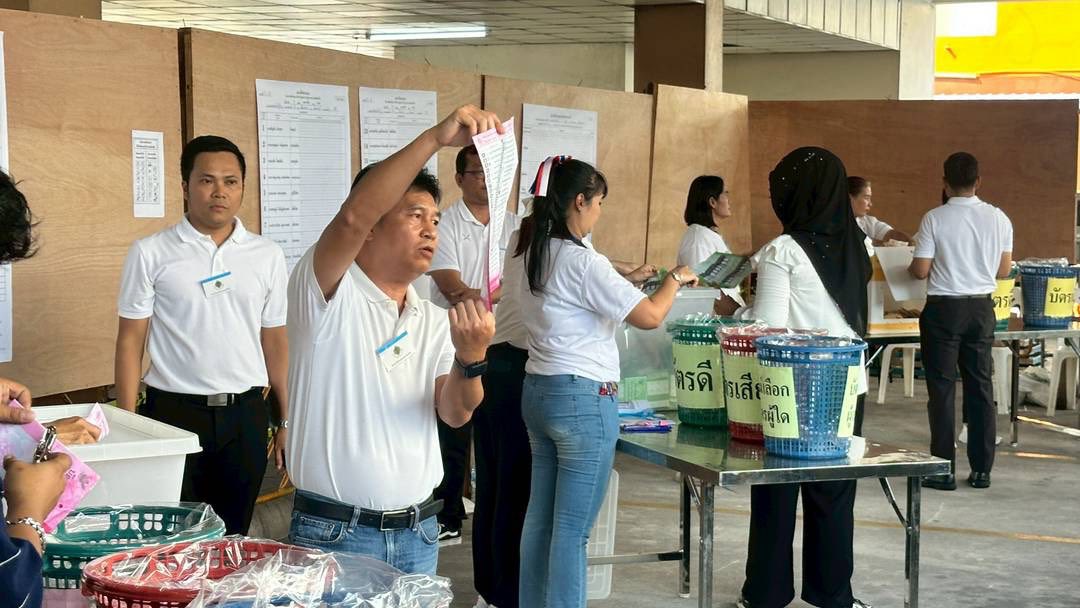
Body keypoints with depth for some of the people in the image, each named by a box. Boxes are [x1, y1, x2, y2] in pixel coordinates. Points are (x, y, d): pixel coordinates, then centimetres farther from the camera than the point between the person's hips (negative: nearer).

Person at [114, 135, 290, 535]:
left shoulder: (267, 256, 6)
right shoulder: (151, 254, -2)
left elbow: (275, 340, 10)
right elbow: (130, 340, 0)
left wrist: (287, 420, 8)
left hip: (245, 416, 2)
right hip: (174, 413, -2)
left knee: (233, 535, 9)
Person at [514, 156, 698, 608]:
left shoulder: (530, 254, 7)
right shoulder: (583, 261, -18)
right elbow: (649, 317, -15)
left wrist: (624, 284, 20)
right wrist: (675, 279, 1)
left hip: (538, 389, 9)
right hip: (583, 398, -9)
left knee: (540, 517, 15)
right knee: (572, 530, -3)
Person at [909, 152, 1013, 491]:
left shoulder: (935, 218, -12)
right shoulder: (998, 218, 0)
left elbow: (920, 271, -10)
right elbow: (1004, 270, 7)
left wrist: (912, 266, 12)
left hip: (944, 309, -4)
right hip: (981, 308, 4)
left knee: (942, 389, 2)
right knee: (980, 386, 10)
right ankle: (981, 469, 13)